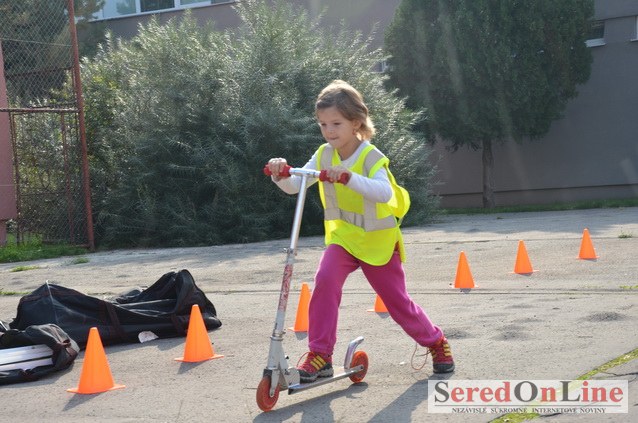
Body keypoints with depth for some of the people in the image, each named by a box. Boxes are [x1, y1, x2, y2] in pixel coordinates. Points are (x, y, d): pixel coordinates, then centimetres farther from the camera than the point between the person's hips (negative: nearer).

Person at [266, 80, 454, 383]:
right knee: (325, 281, -24)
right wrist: (280, 175, -32)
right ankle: (320, 355, -17)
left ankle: (436, 342, 33)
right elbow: (293, 186, -10)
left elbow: (385, 193, -39)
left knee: (398, 302, 6)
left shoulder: (371, 157, -21)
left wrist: (347, 177, -51)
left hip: (377, 241, -3)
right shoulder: (324, 156, -5)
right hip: (342, 236, 3)